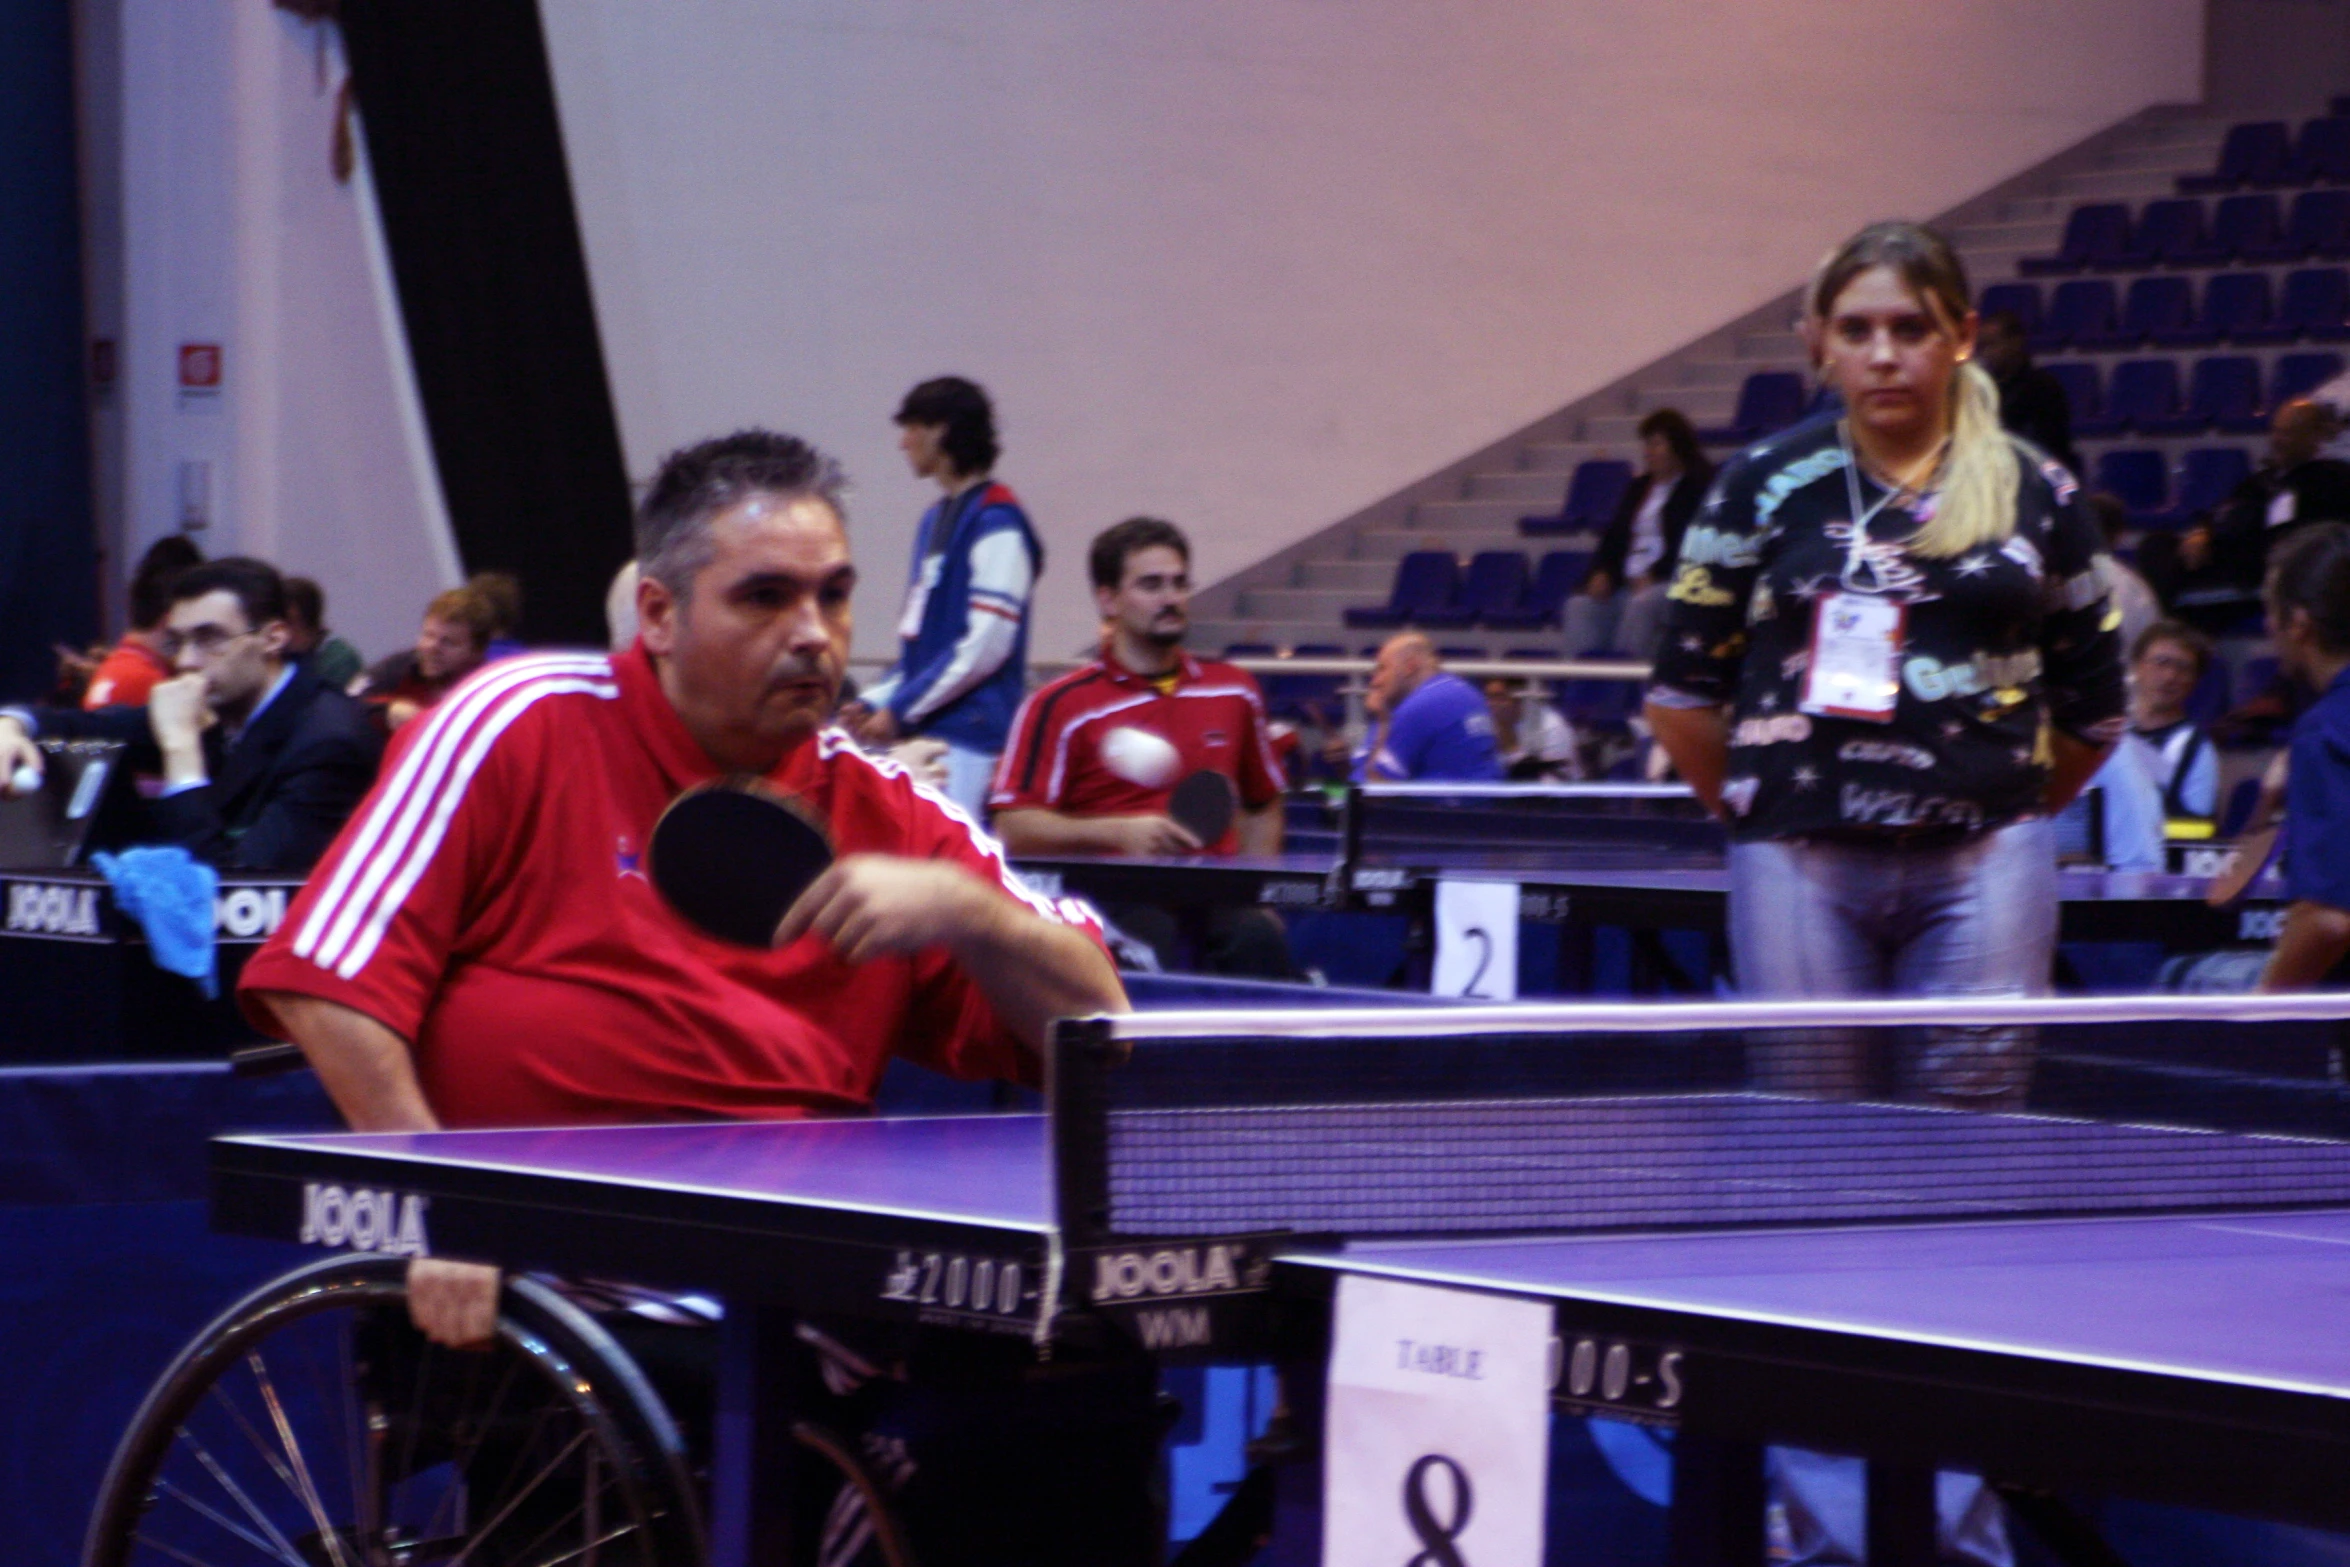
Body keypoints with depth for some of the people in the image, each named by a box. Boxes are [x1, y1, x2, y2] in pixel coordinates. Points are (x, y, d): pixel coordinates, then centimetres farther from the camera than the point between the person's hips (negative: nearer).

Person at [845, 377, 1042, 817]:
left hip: (966, 737, -9)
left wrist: (900, 710, -13)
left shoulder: (996, 523, -9)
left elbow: (987, 644, -16)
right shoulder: (936, 519, 19)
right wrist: (875, 701, 11)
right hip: (919, 733, 9)